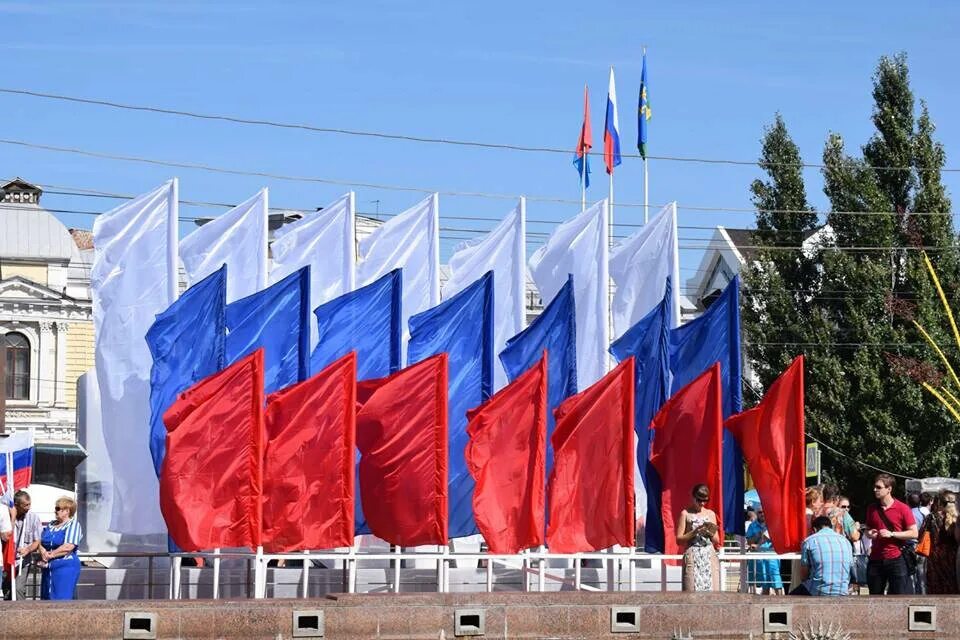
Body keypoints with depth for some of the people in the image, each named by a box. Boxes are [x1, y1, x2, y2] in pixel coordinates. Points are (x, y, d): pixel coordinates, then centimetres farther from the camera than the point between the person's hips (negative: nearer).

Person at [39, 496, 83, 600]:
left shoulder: (73, 525, -6)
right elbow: (40, 542, 12)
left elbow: (68, 547, -17)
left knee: (61, 598, -11)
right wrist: (43, 551, -10)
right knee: (46, 598, 10)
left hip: (65, 567, -8)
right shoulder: (51, 525, 17)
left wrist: (50, 555, -10)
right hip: (48, 568, 8)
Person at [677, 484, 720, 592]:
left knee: (710, 590, -6)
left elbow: (717, 541, 16)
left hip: (710, 557, 3)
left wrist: (711, 533, -5)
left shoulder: (711, 514, 14)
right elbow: (679, 540, 0)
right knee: (693, 590, -12)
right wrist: (695, 532, -12)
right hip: (693, 557, -3)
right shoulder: (686, 514, 4)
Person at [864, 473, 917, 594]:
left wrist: (892, 534, -16)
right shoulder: (872, 509, 10)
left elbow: (914, 533, -6)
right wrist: (869, 534, -1)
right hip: (876, 560, 5)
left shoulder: (902, 508, -5)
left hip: (896, 559, -5)